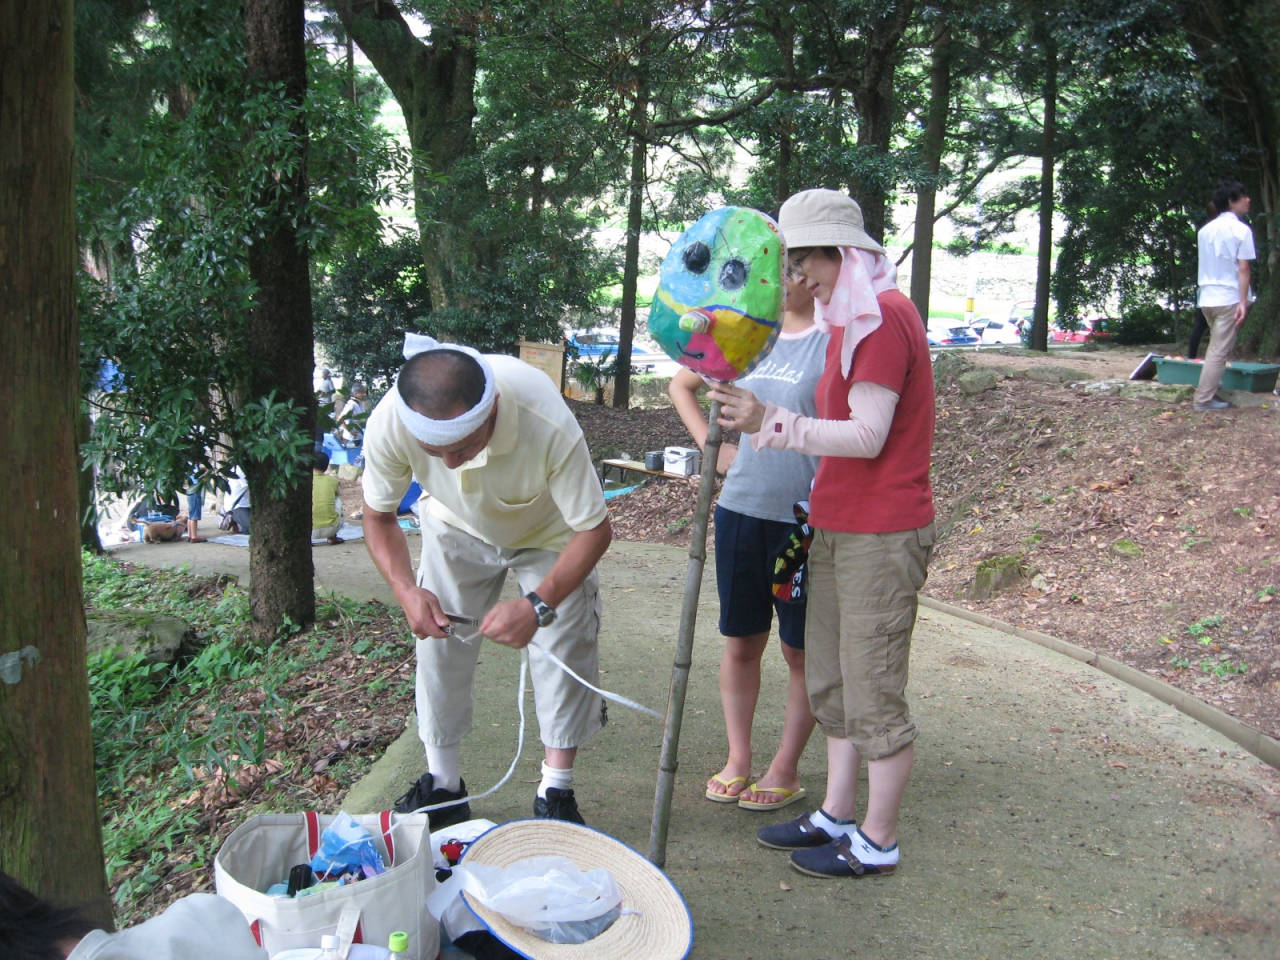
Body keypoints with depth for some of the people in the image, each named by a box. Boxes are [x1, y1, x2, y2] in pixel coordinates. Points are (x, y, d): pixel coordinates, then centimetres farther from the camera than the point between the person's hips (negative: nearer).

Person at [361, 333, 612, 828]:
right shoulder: (388, 424, -36)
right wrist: (406, 589, -31)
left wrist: (538, 604, -41)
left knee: (562, 651, -7)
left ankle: (555, 794, 8)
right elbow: (379, 516, -14)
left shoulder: (548, 424, -44)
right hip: (457, 530, 2)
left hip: (549, 536, -2)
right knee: (438, 646, -1)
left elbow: (594, 529, -30)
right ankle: (443, 786, 16)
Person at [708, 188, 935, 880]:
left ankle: (877, 843, 13)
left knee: (873, 692, 0)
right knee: (830, 679, 16)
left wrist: (774, 425, -25)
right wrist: (765, 422, 7)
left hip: (880, 535, -10)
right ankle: (835, 816, 29)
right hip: (838, 527, 10)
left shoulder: (882, 317, -15)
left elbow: (868, 436, -21)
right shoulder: (852, 318, 16)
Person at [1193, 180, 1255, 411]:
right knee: (1219, 351, -4)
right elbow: (1244, 269, -12)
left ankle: (1210, 390, 20)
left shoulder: (1205, 230, 11)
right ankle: (1204, 399, -5)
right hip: (1229, 297, -6)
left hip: (1207, 297, 6)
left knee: (1216, 347, 19)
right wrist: (1243, 302, -14)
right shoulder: (1241, 230, -8)